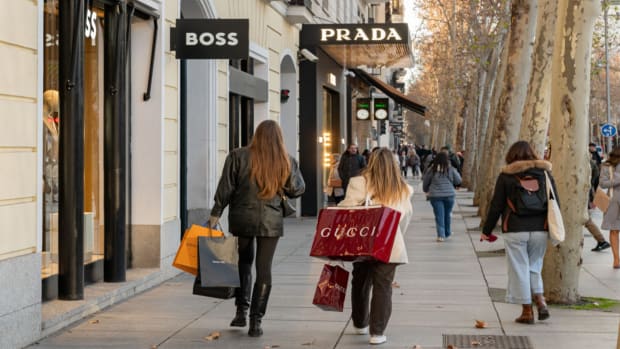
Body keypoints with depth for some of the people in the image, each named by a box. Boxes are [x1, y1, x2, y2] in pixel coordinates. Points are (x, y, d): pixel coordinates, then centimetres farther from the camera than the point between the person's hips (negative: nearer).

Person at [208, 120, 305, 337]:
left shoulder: (238, 157, -7)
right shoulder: (287, 162, -3)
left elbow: (225, 188, -6)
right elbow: (298, 189, 5)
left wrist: (216, 213, 1)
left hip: (241, 219, 1)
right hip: (271, 222, 0)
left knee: (243, 262, 21)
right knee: (264, 268, 4)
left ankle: (241, 311, 16)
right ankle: (256, 321, 4)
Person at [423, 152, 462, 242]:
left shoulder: (431, 169, -3)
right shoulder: (451, 169, -3)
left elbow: (425, 182, 7)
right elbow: (458, 181, 6)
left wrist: (426, 191, 26)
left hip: (435, 196, -1)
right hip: (449, 195, 1)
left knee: (439, 216, 2)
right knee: (447, 214, 16)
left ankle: (441, 235, -8)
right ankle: (447, 233, 30)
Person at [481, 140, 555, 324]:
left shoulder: (506, 175, -1)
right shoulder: (545, 173, 7)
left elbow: (496, 206, -1)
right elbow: (555, 203, 8)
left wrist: (486, 230, 8)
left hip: (515, 231, -3)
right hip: (540, 230, 3)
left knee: (519, 270, 4)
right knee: (534, 267, 17)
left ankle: (527, 311, 5)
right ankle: (540, 300, -2)